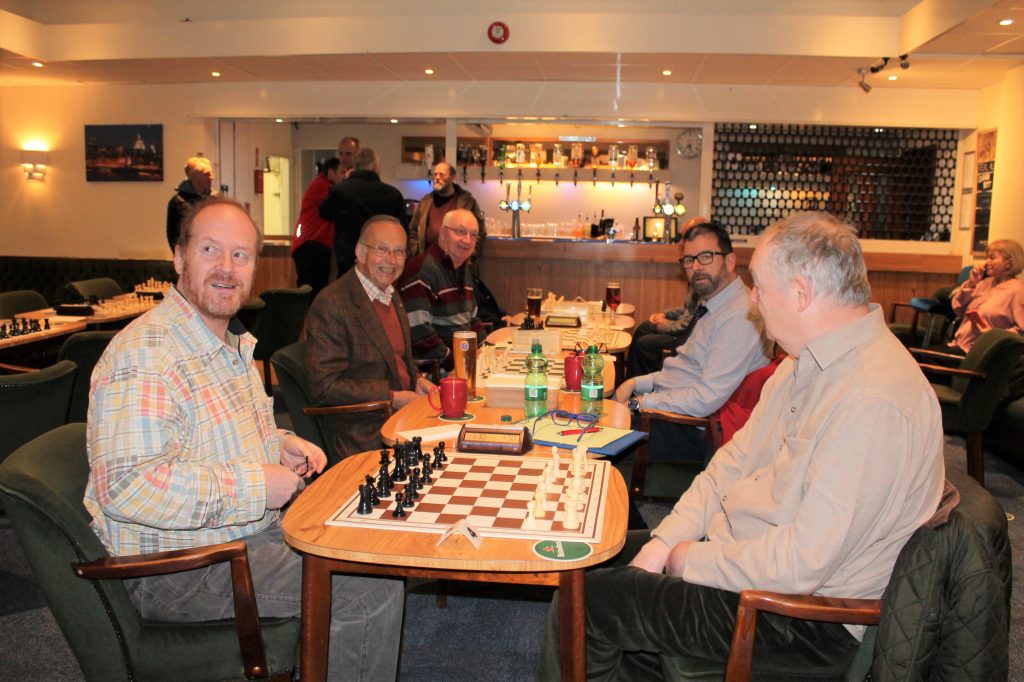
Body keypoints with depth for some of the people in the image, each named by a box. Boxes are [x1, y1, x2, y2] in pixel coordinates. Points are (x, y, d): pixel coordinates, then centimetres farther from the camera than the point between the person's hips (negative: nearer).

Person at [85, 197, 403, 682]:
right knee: (374, 592, -17)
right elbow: (127, 486, -31)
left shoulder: (232, 342, 11)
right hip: (180, 572, -10)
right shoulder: (144, 354, -23)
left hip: (251, 530, 10)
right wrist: (254, 485, -26)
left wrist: (279, 444, 6)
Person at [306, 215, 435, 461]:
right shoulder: (331, 305, -14)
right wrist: (393, 398, -16)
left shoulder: (391, 295, 14)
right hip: (366, 434, -8)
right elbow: (325, 386, -17)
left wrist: (417, 381, 5)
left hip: (404, 407, 8)